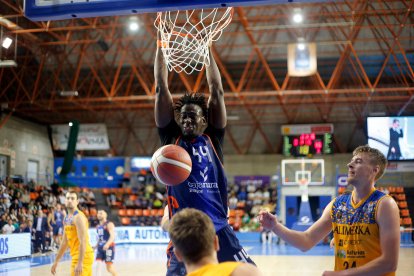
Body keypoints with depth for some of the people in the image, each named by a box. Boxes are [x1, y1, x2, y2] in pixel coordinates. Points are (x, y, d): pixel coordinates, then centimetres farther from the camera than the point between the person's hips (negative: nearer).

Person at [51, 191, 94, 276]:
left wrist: (80, 263, -28)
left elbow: (83, 242, -22)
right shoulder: (66, 218, 14)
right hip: (76, 255, 9)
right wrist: (56, 261, 21)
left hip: (83, 256, -9)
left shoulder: (78, 217, -15)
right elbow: (64, 242, 21)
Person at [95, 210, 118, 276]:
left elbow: (112, 236, -23)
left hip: (109, 247, -7)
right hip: (100, 248, 7)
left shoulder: (109, 224, -9)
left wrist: (107, 244, -39)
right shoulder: (98, 226, 15)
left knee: (109, 267, -4)